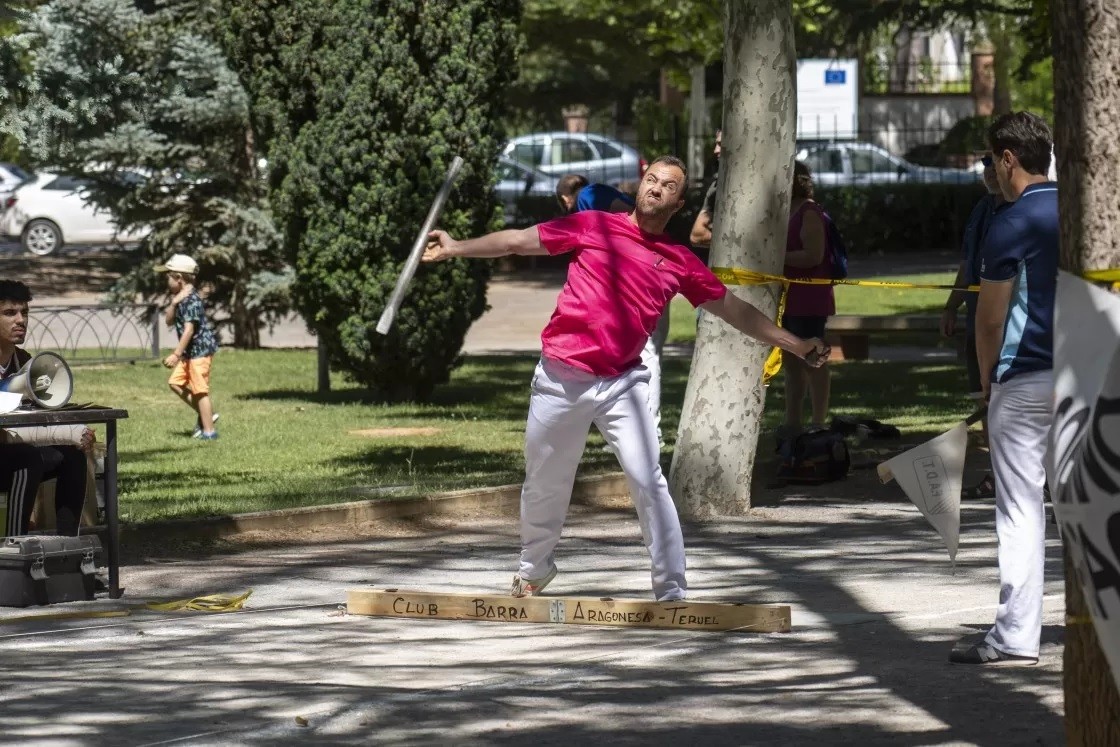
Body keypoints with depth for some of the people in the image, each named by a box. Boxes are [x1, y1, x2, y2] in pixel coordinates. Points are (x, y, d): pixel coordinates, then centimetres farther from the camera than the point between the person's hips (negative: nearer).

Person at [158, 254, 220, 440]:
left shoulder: (191, 301, -20)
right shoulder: (181, 298, 11)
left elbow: (189, 330, -26)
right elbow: (169, 321, 11)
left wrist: (176, 354, -29)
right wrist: (174, 303, -7)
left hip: (200, 349, -10)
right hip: (190, 352, 10)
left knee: (199, 390, -5)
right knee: (175, 382, 12)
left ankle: (209, 430, 1)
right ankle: (206, 415, 16)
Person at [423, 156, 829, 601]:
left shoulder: (679, 262, 7)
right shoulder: (593, 226, 3)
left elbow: (733, 310, 13)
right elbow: (520, 242, 6)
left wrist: (796, 345, 11)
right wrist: (458, 248, -3)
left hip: (622, 384, 0)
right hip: (561, 379, 0)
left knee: (648, 481, -15)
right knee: (543, 484, 12)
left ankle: (672, 593, -11)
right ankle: (533, 570, 38)